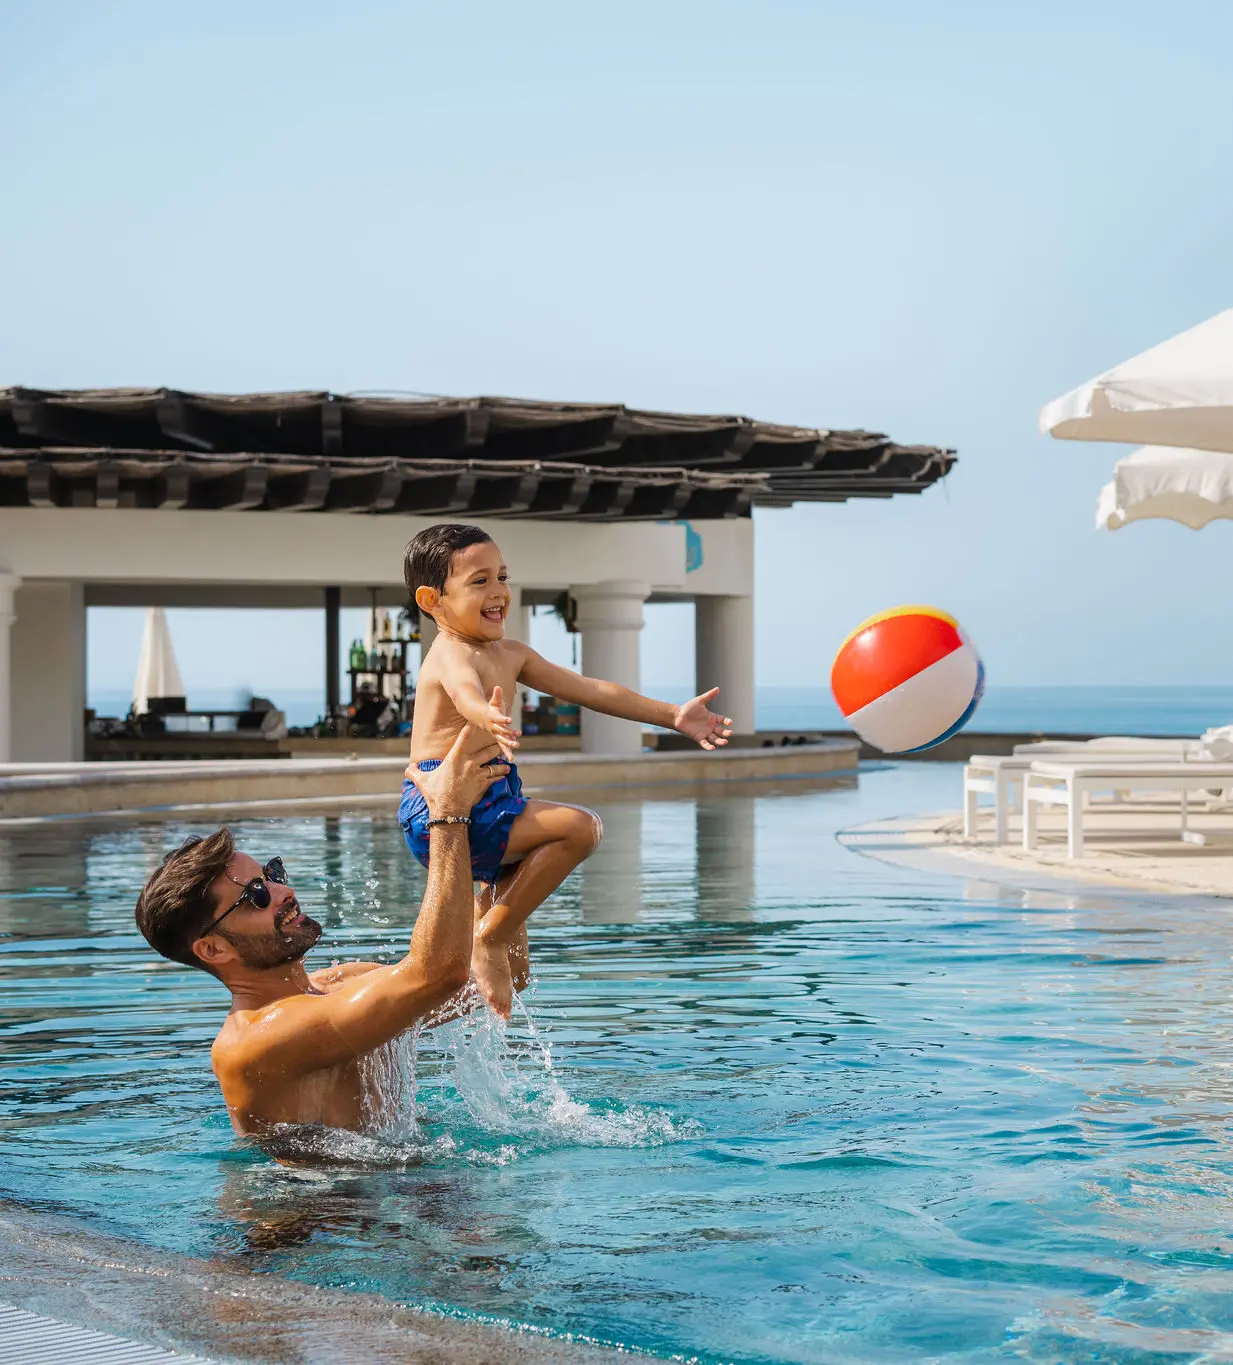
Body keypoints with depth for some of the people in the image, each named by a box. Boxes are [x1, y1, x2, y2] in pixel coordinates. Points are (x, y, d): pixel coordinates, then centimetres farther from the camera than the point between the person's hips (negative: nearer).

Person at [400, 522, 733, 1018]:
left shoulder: (509, 653, 15)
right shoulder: (452, 655, -15)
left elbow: (588, 689, 17)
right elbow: (465, 693, -40)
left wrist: (672, 715, 14)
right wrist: (488, 717, -64)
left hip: (484, 805, 10)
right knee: (579, 827, -23)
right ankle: (491, 938, -15)